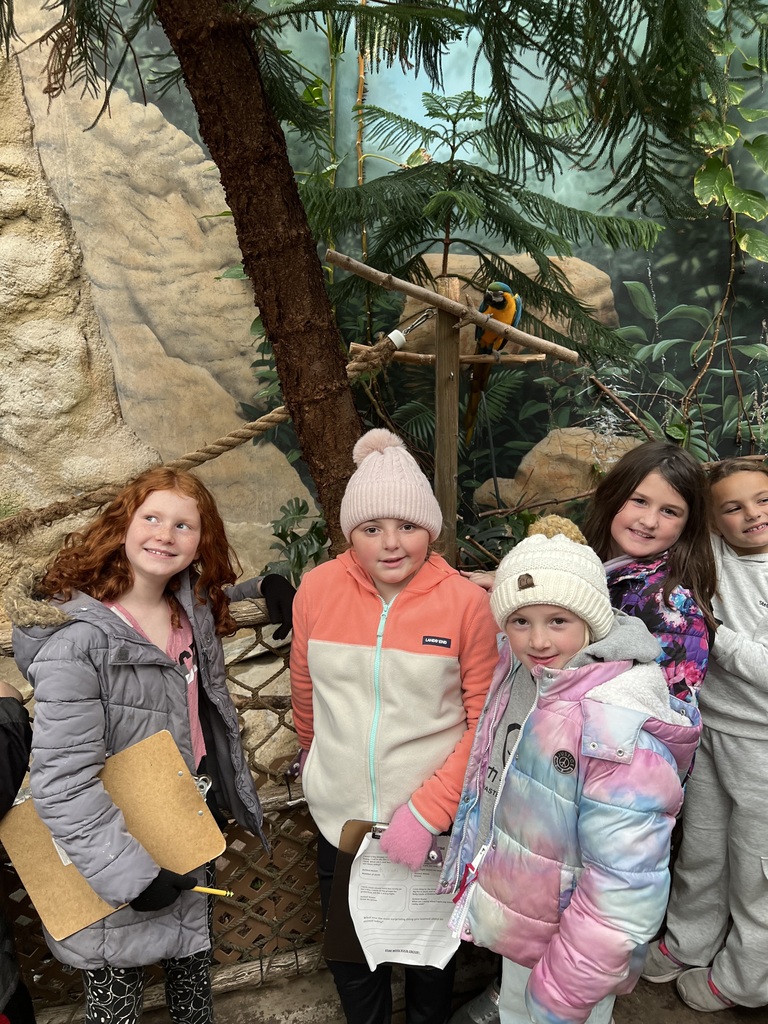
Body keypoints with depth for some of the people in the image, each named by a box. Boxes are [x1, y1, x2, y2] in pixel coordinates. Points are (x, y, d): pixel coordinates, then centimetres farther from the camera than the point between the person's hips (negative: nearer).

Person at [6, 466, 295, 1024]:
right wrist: (131, 871, -23)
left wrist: (265, 584, 10)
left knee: (193, 966, 26)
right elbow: (62, 784, -26)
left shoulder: (193, 608, -4)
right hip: (122, 855, -6)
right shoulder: (78, 641, -27)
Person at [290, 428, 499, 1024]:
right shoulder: (318, 590, -10)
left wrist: (427, 811, -17)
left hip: (435, 824, -2)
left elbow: (486, 722, -12)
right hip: (340, 818, 2)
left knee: (432, 953, 24)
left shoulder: (466, 603, -16)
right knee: (350, 957, 25)